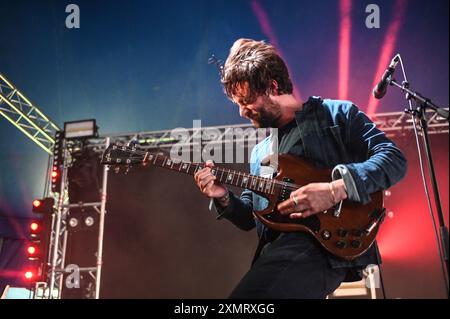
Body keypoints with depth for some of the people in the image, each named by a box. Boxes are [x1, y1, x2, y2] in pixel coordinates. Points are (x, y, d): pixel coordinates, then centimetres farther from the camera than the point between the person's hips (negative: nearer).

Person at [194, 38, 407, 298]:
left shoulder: (336, 114, 7)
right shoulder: (260, 151, 26)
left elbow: (394, 159, -5)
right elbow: (250, 217, 26)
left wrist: (336, 190, -19)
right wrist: (225, 199, 5)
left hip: (323, 242, -7)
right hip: (275, 247, 7)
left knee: (250, 294, -30)